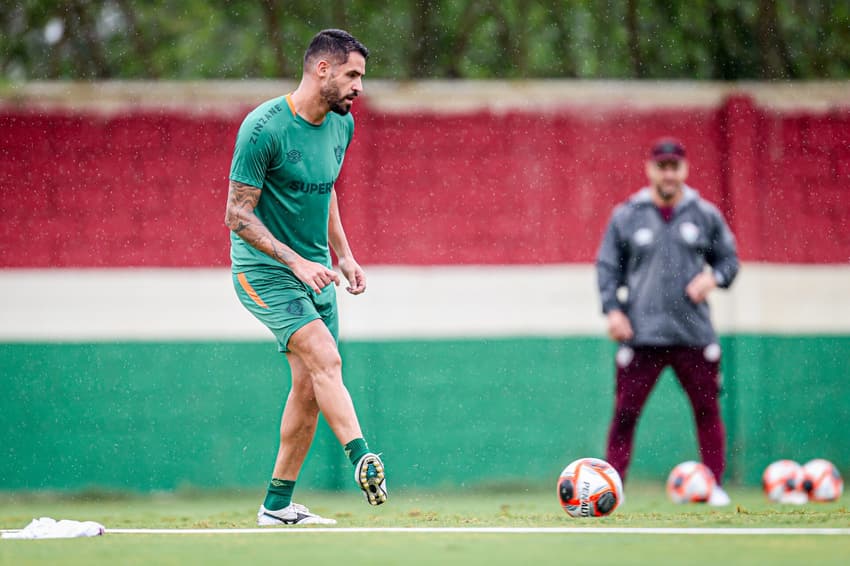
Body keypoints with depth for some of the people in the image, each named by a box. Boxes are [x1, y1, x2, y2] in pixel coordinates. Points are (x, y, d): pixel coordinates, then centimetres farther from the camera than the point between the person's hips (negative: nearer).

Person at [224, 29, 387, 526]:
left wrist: (344, 255, 13)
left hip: (315, 271, 7)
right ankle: (364, 461, -34)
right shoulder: (264, 127, -18)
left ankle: (279, 504, 12)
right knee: (326, 358, -24)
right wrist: (296, 261, -23)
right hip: (265, 270, -7)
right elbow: (238, 214, -17)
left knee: (310, 385, 4)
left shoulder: (342, 124, 5)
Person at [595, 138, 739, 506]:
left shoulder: (706, 216, 9)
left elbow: (728, 258, 16)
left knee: (707, 408, 1)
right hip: (640, 334, -1)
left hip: (694, 333, 1)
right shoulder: (626, 216, 6)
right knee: (625, 411, -4)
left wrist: (713, 277, -6)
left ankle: (714, 485, 9)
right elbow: (607, 266, 8)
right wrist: (612, 309, -5)